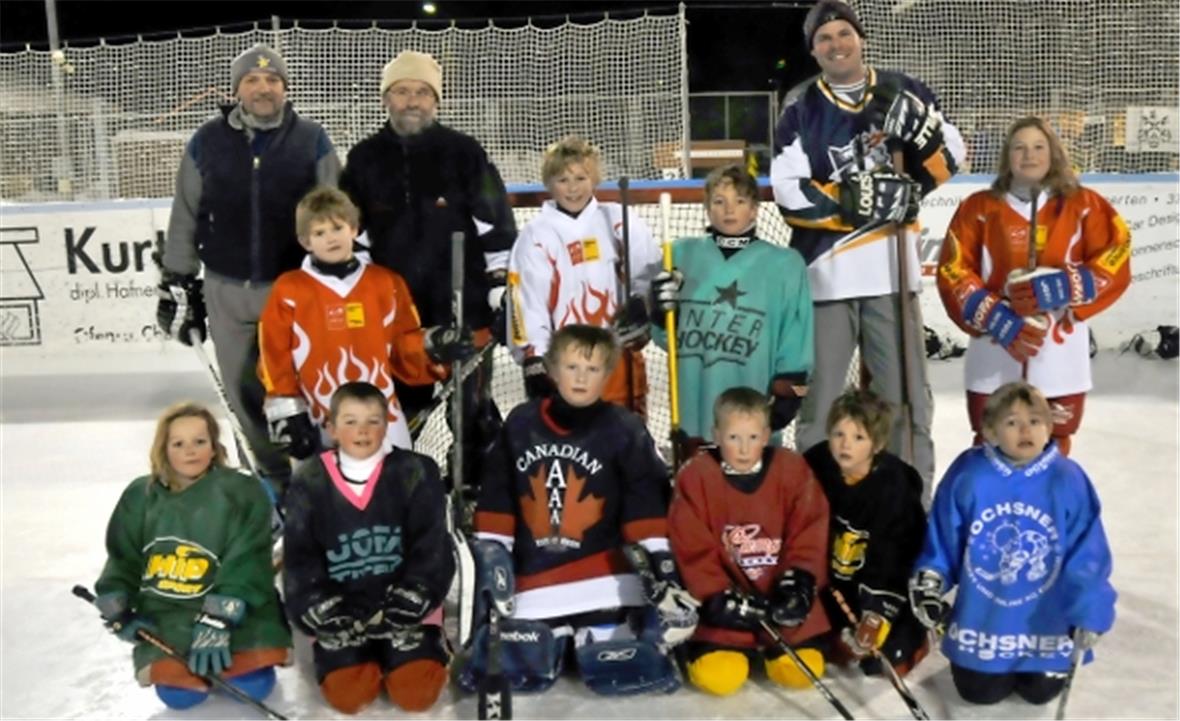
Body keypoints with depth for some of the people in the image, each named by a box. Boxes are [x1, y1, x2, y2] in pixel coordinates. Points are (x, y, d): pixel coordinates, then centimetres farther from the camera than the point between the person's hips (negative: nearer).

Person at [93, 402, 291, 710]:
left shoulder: (243, 492, -9)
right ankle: (196, 667, 19)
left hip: (237, 611, -2)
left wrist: (217, 622, -22)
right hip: (164, 615, 2)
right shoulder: (140, 496, 4)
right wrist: (118, 612, 3)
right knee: (179, 695, -16)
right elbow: (122, 561, 14)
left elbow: (245, 565, -15)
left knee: (253, 687, -16)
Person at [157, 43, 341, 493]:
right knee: (244, 391, 11)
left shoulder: (312, 142, -2)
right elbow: (185, 219, 8)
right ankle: (274, 474, 29)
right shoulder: (207, 143, 3)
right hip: (226, 290, 3)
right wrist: (176, 284, 8)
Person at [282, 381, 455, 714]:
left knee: (416, 693, -15)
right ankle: (369, 658, 17)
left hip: (405, 606, -1)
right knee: (347, 695, -17)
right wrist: (326, 616, -12)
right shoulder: (309, 482, -2)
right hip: (339, 611, 1)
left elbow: (431, 550, -7)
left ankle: (432, 645, 18)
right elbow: (300, 559, -1)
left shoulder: (415, 473, -6)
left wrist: (407, 607, -15)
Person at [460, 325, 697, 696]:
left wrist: (664, 574, -16)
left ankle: (587, 642, 22)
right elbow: (496, 501, 7)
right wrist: (491, 559, 1)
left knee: (625, 672, -14)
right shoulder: (520, 423, 2)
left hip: (605, 581, -2)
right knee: (510, 670, -6)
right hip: (534, 580, 3)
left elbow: (646, 508, -8)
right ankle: (555, 639, 28)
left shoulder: (624, 429, -6)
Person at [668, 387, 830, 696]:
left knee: (802, 671, -12)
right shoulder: (696, 477, -8)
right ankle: (747, 648, 16)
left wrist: (799, 581, -16)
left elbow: (809, 534, -3)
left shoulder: (793, 470, -3)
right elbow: (693, 550, -8)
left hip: (782, 595, 2)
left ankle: (770, 647, 20)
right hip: (725, 596, -1)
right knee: (718, 677, -17)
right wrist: (718, 595, -16)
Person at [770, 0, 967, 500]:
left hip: (892, 266, 2)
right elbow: (790, 193, -9)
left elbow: (950, 161, 4)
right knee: (819, 396, 6)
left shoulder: (903, 92, 8)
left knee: (906, 394, 9)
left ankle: (915, 499, 21)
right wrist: (858, 202, -17)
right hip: (827, 269, -2)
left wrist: (915, 120, -13)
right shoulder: (801, 108, 2)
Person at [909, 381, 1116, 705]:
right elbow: (941, 540, -4)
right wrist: (929, 583, -10)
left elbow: (1087, 555, -11)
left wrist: (1088, 611, -15)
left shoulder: (1068, 480, -17)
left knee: (1040, 692, 10)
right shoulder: (967, 475, -16)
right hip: (981, 618, 1)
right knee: (980, 692, 9)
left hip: (1046, 621, 0)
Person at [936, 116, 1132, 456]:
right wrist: (1000, 321, -15)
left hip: (1061, 360, 0)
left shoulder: (1084, 206, 4)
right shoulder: (978, 208, 2)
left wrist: (1058, 290, -18)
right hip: (994, 358, 0)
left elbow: (1114, 266, -3)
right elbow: (954, 273, -4)